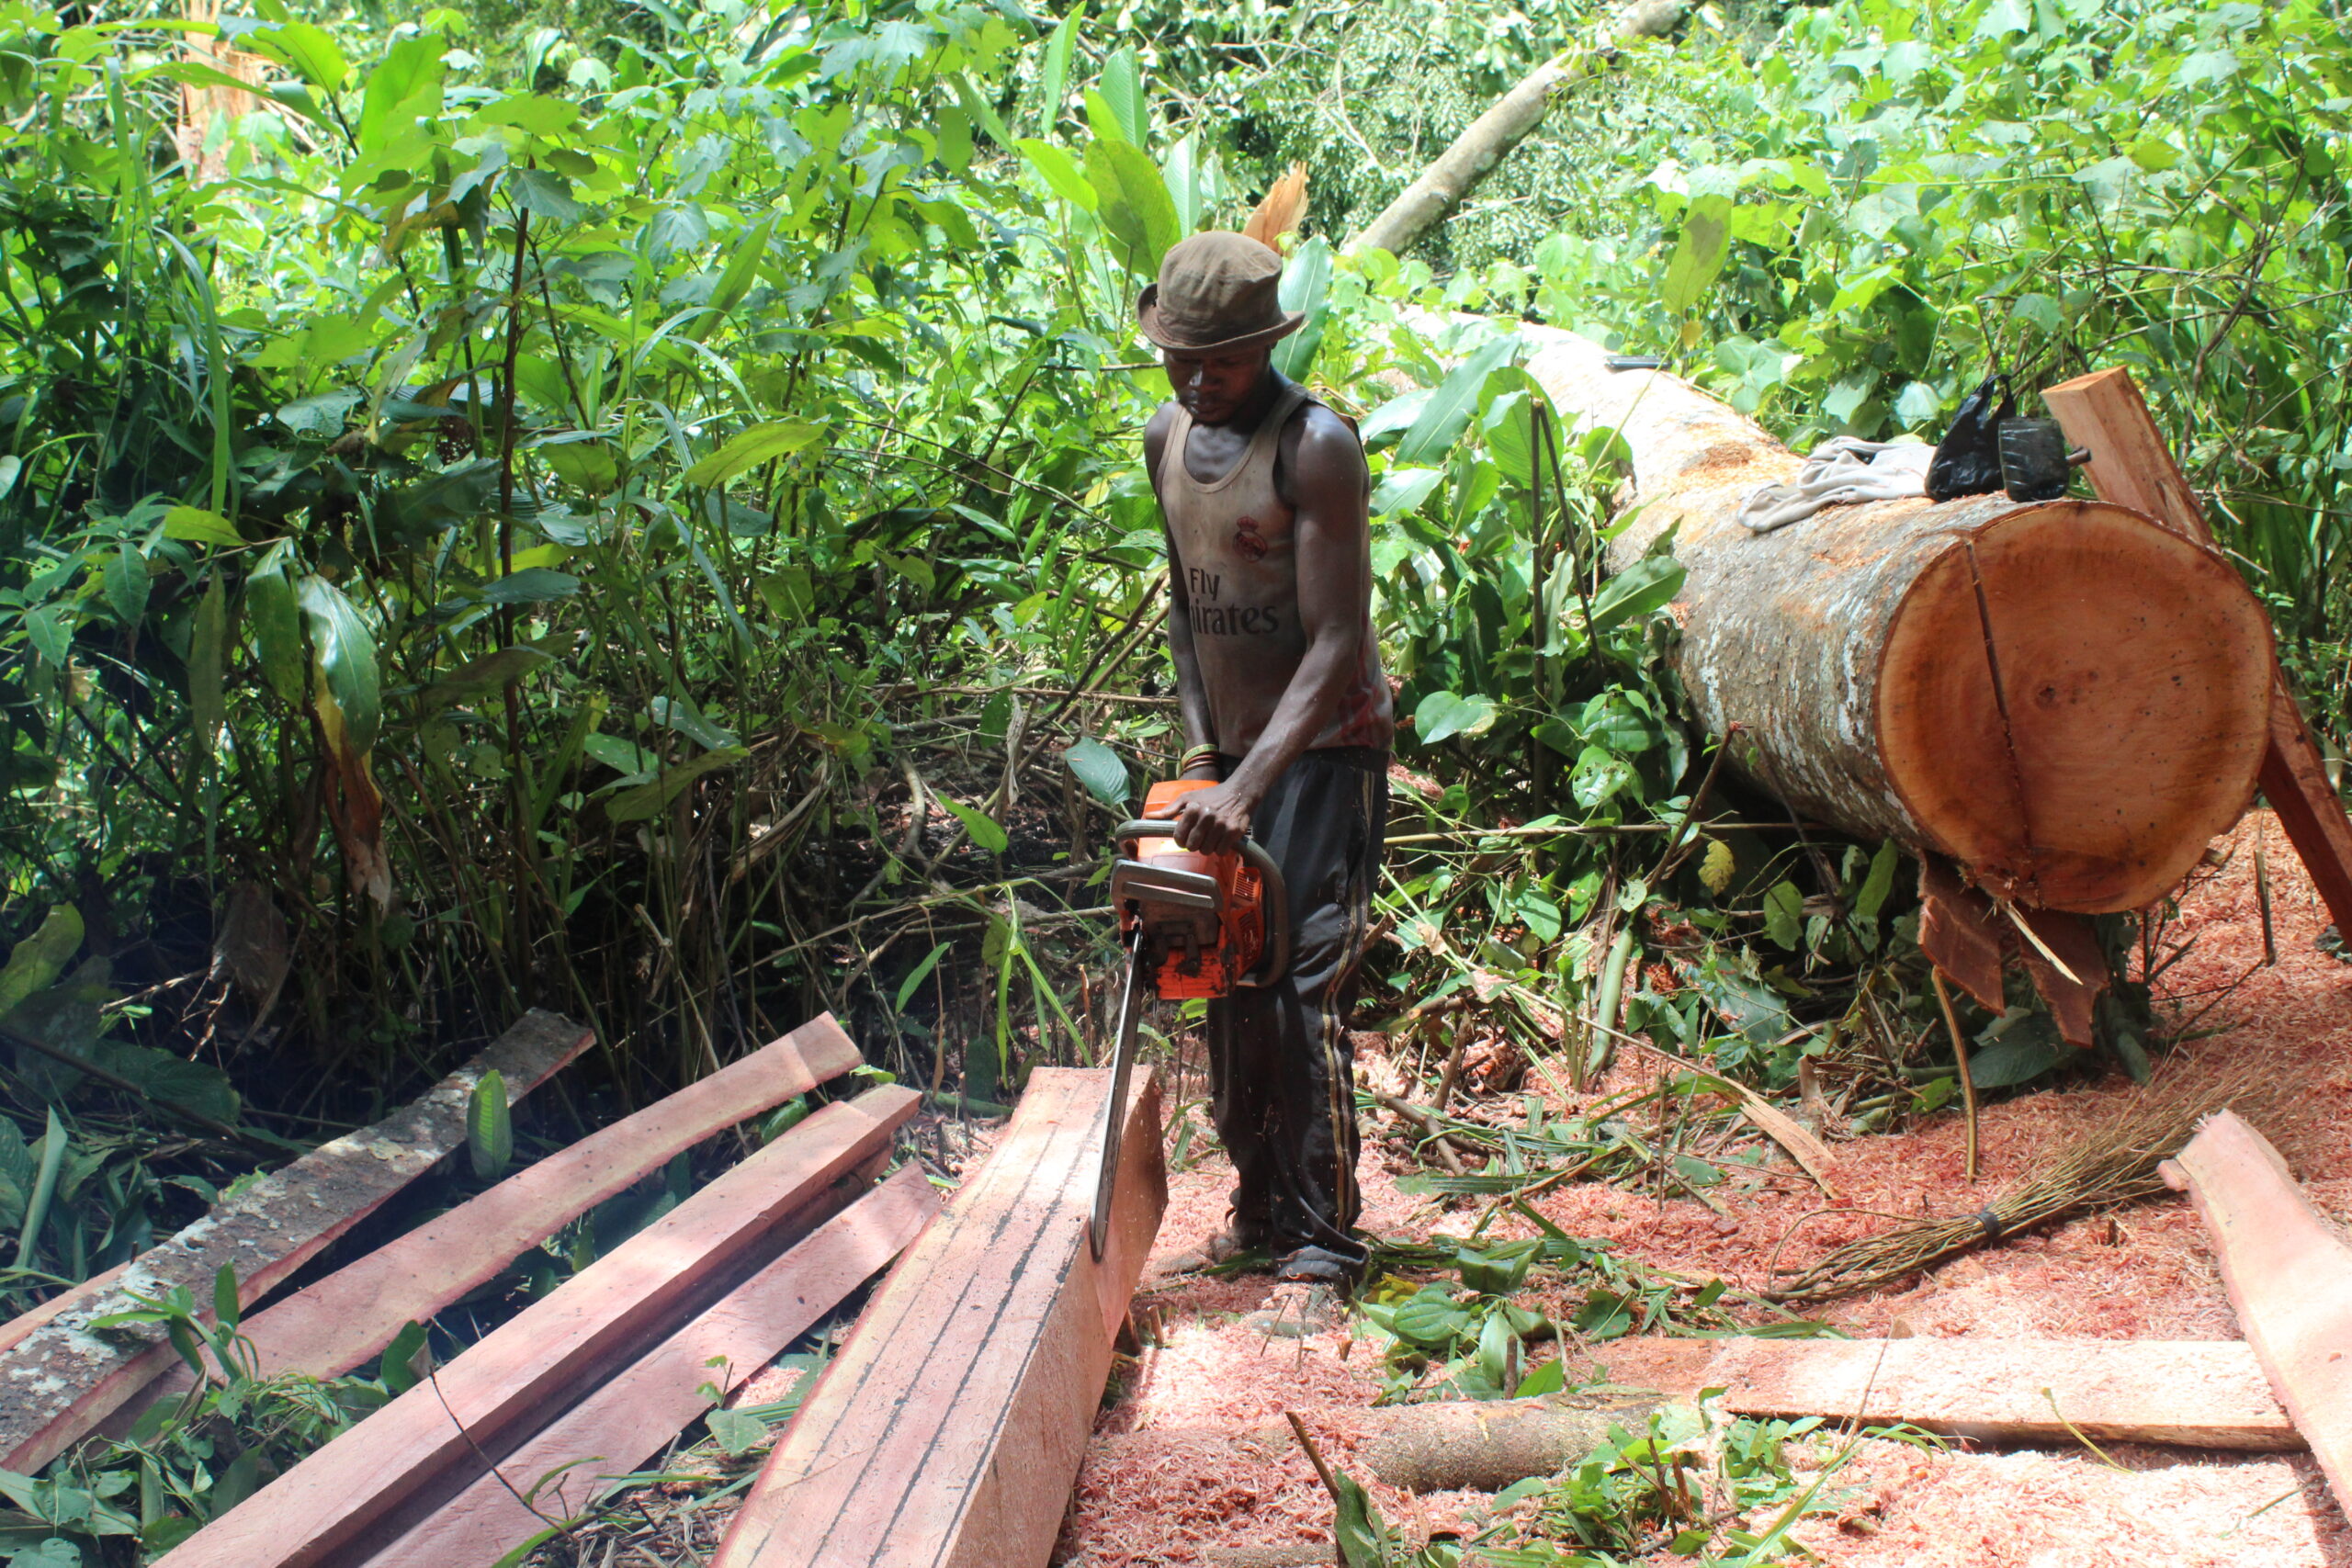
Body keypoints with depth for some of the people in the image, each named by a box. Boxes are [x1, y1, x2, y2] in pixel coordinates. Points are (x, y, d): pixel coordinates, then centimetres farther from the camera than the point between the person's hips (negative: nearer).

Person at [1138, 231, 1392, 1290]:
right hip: (1233, 753, 7)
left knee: (1303, 990, -11)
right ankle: (1259, 1205, 19)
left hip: (1324, 751, -7)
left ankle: (1324, 1237, -4)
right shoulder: (1168, 438, 6)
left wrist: (1247, 786, -30)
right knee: (1231, 984, 8)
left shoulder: (1315, 447, -18)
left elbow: (1336, 645, -23)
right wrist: (1201, 750, 6)